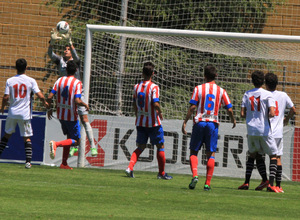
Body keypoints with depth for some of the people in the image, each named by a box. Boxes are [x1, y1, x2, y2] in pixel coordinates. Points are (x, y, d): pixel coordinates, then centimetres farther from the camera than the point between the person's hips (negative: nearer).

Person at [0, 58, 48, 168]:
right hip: (25, 113, -1)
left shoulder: (10, 81, -3)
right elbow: (40, 96, -11)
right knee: (27, 138, 4)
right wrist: (45, 103, 10)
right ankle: (28, 161, -5)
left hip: (12, 113, 1)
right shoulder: (31, 81, -6)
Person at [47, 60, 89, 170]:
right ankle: (56, 144, -22)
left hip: (60, 115, 6)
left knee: (69, 138, 21)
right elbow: (77, 101, -23)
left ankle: (64, 163, 16)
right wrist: (85, 105, -3)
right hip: (72, 116, -6)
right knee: (76, 141, 3)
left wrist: (49, 109, 11)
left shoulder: (59, 81, 1)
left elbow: (50, 97, -4)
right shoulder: (77, 83, -13)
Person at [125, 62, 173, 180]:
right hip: (153, 122, -5)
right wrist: (160, 113, -4)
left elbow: (135, 104, 10)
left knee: (140, 147, 12)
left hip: (140, 122, 5)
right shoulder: (154, 87, -14)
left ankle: (130, 167, -8)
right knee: (160, 146, 10)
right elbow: (155, 104, -23)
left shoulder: (137, 87, 3)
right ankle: (161, 173, 15)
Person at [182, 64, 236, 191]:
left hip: (199, 122, -1)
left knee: (193, 152, 9)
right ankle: (207, 183, 1)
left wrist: (185, 122, 1)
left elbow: (192, 108, -7)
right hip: (213, 124, 1)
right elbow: (229, 109, 2)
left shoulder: (198, 89, -1)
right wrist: (233, 120, 22)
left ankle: (195, 175, -14)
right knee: (211, 154, 6)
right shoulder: (221, 91, 2)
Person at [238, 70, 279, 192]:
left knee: (252, 155, 21)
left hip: (251, 130, 4)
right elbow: (272, 113, -17)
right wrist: (268, 116, 5)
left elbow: (242, 114, 1)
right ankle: (271, 184, -8)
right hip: (265, 130, -4)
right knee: (273, 156, 6)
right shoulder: (268, 95, -7)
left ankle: (246, 182, 11)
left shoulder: (247, 94, 4)